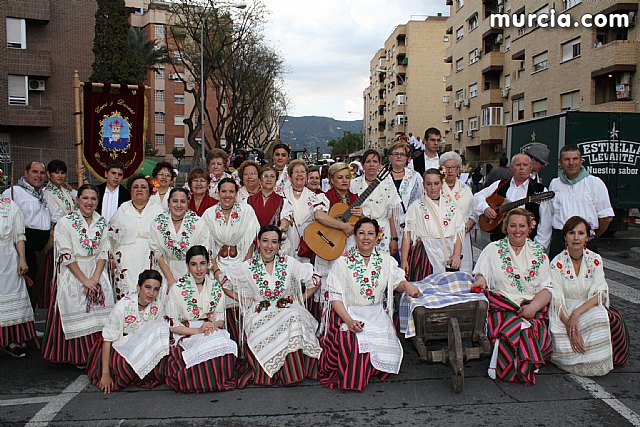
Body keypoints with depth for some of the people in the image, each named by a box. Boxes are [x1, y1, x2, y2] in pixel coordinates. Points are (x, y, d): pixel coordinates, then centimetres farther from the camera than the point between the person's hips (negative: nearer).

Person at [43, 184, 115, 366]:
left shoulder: (102, 222, 7)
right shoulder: (65, 222, -5)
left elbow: (104, 252, 3)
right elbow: (66, 256, -10)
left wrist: (95, 278, -11)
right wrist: (84, 280, -15)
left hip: (97, 274, 3)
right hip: (72, 275, -3)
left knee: (99, 315, -5)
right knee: (77, 315, -6)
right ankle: (80, 356, 8)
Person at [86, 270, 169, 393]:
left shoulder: (158, 306, -8)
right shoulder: (123, 305, -21)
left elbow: (158, 333, -1)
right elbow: (108, 339, -18)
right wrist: (105, 373, -21)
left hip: (143, 350, 4)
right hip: (120, 349, -4)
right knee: (128, 366, -34)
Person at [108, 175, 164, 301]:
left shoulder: (158, 210, 7)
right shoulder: (122, 210, 11)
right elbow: (110, 235, 17)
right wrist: (112, 259, 13)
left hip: (151, 264, -1)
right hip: (126, 265, 1)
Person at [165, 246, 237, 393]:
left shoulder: (216, 287, 7)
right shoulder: (177, 289, -4)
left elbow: (221, 319, 11)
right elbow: (172, 326, -5)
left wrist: (214, 324, -14)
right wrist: (197, 330, -18)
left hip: (213, 331, 3)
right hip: (186, 335, -3)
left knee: (227, 345, -30)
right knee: (208, 346, -34)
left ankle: (223, 379, -5)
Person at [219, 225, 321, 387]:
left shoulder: (289, 263, 6)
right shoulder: (248, 267, 5)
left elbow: (314, 280, 11)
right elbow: (224, 281, 10)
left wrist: (301, 299, 4)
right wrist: (242, 300, 4)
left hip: (288, 309, 1)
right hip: (260, 313, -1)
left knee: (295, 318, -36)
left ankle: (293, 373, -23)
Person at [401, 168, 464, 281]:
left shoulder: (452, 207, 14)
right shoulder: (416, 207, 8)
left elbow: (458, 233, 9)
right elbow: (407, 235, 3)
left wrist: (456, 255, -6)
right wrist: (404, 260, -5)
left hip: (447, 255, 2)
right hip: (424, 253, -2)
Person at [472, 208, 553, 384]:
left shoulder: (539, 254, 17)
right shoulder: (493, 249, 14)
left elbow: (547, 287, 8)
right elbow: (481, 275, 4)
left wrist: (534, 306, -12)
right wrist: (480, 281, -22)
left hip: (532, 308, 2)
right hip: (500, 307, -1)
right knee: (516, 327, -34)